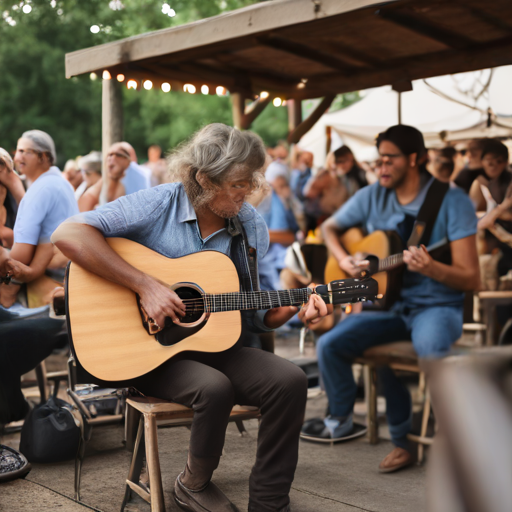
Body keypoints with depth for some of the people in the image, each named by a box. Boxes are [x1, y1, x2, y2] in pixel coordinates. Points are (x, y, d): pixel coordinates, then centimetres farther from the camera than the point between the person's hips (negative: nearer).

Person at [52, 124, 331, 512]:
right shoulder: (159, 205, -11)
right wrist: (145, 286, -27)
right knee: (214, 388, -33)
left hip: (216, 345, 5)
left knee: (290, 380, -19)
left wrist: (295, 308, -12)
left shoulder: (251, 226, 4)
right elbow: (68, 235, -23)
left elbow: (255, 313, 10)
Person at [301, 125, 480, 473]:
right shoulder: (373, 196, 4)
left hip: (436, 305, -4)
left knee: (431, 349, -37)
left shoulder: (452, 202, -10)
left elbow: (472, 280, -13)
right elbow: (330, 228, 20)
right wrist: (344, 261, -1)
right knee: (330, 345, -17)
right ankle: (342, 420, 12)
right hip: (387, 303, 4)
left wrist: (431, 269, -34)